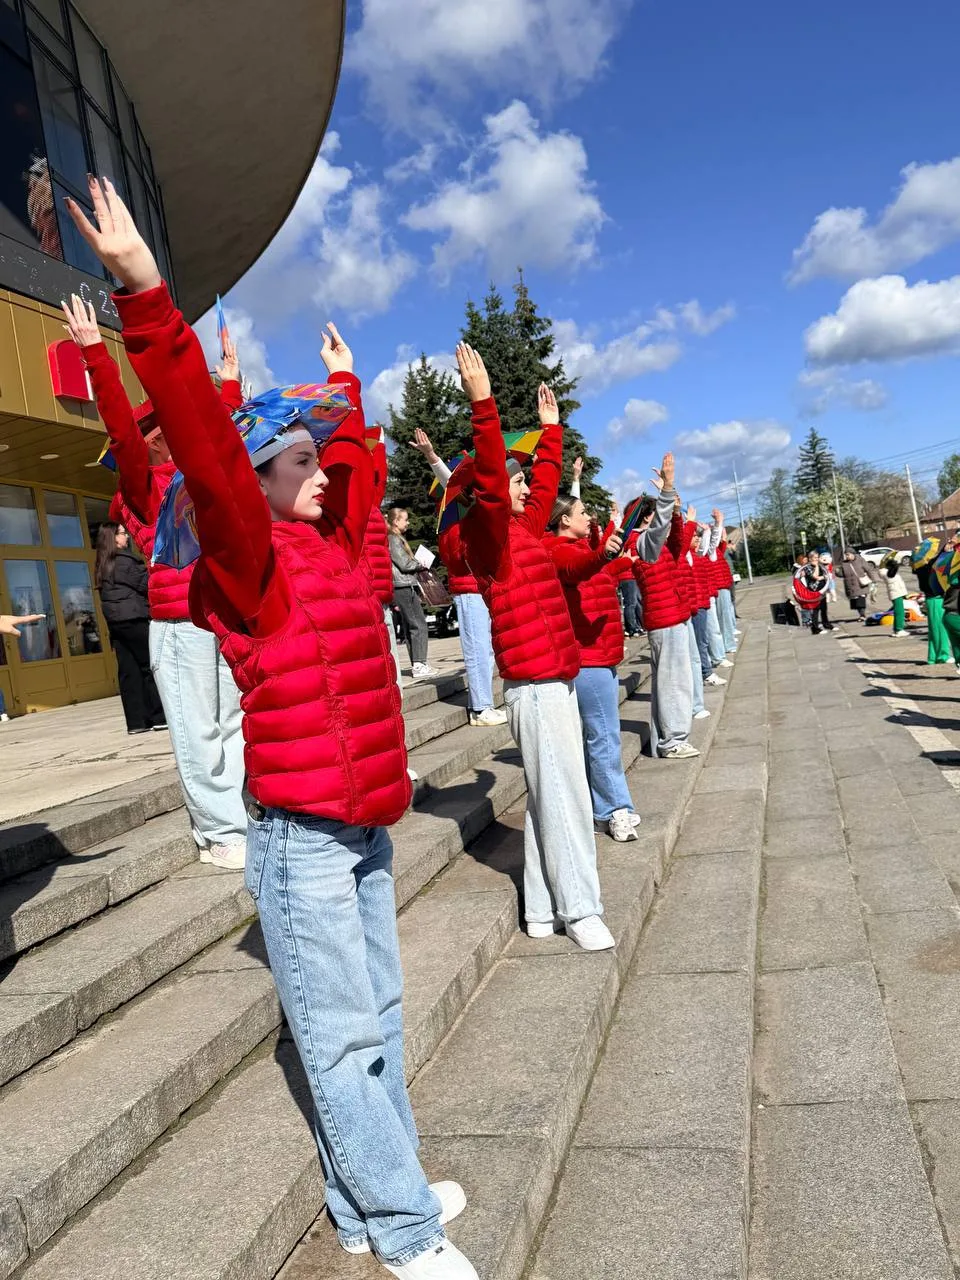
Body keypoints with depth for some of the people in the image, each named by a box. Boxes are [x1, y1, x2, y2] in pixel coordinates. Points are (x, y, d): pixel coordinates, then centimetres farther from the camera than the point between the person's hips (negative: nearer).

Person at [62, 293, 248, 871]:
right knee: (198, 730, -2)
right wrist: (95, 352, -16)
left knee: (235, 722, 8)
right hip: (179, 621, -5)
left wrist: (230, 378, 35)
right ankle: (220, 833, 5)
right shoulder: (142, 483, 2)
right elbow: (119, 425, -10)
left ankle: (246, 822, 15)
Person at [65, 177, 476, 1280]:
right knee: (341, 1036, 4)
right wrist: (146, 298, -33)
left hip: (363, 824, 9)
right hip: (302, 836, -9)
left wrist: (345, 391, 41)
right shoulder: (247, 565, -12)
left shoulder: (331, 548, 10)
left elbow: (355, 465, 28)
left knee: (375, 1019, 17)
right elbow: (205, 447, -27)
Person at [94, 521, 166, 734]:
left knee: (128, 671, 4)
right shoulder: (125, 561, -9)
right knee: (150, 666, -2)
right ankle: (158, 717, -2)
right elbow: (146, 583, -8)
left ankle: (136, 721, 4)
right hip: (134, 620, -7)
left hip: (115, 622, 7)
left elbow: (108, 595, 17)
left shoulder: (102, 566, 15)